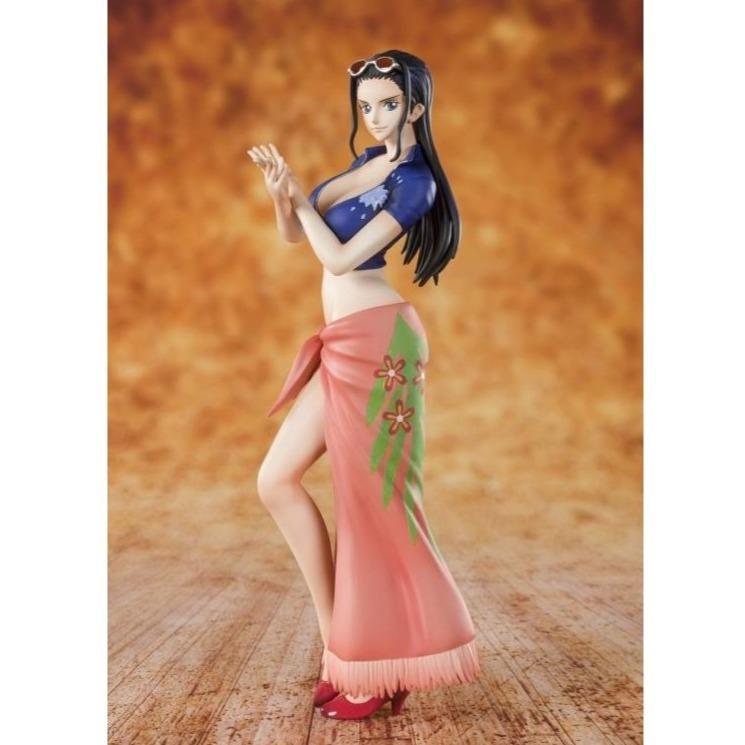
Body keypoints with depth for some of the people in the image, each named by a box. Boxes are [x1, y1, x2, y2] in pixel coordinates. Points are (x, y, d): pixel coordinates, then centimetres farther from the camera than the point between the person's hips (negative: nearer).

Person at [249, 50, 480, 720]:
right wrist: (279, 192, 0)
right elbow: (295, 233, 20)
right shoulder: (368, 161, 18)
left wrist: (299, 192, -4)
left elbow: (341, 258, -14)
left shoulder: (414, 182, -8)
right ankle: (341, 645, 13)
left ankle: (375, 669, 12)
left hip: (374, 340, -9)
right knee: (277, 482, 7)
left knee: (371, 498, -4)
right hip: (344, 344, 9)